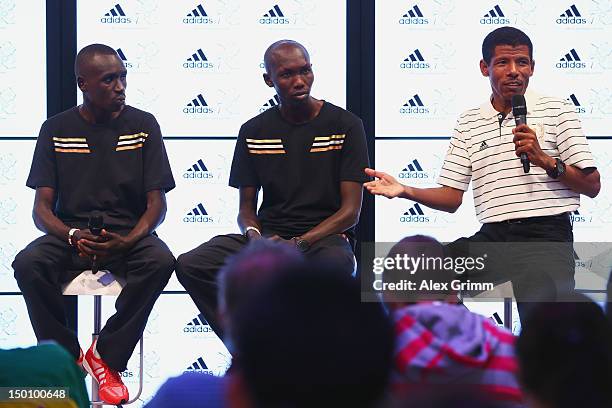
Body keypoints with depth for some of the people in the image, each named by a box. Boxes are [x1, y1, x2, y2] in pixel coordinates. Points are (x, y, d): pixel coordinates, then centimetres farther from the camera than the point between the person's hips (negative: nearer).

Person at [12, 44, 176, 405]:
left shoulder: (143, 125, 3)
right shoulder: (56, 129, 5)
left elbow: (156, 203, 0)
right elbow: (42, 208, 1)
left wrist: (127, 242, -20)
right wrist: (73, 236, -21)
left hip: (129, 235, 0)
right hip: (69, 233, 0)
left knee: (160, 261, -34)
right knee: (28, 264, -31)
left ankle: (105, 355, -18)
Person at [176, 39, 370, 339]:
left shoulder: (345, 125, 1)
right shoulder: (253, 131, 12)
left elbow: (351, 211, -4)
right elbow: (246, 209, 13)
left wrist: (298, 244, -18)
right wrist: (254, 235, -12)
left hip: (326, 235, -3)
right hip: (268, 233, 3)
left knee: (337, 264, -41)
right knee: (190, 266, -22)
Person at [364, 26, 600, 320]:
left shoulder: (556, 111, 6)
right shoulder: (468, 123, 17)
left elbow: (592, 186, 3)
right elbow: (452, 198, 13)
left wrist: (545, 161, -12)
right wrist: (405, 191, -3)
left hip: (547, 237, -4)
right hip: (491, 238, 4)